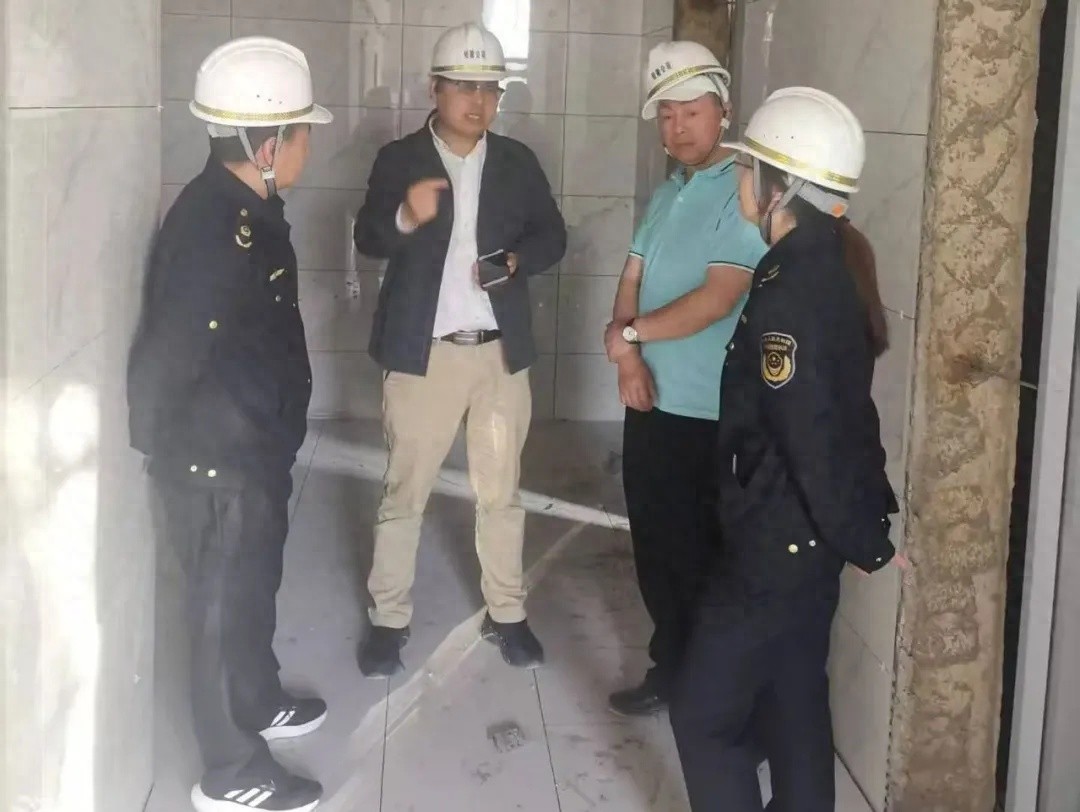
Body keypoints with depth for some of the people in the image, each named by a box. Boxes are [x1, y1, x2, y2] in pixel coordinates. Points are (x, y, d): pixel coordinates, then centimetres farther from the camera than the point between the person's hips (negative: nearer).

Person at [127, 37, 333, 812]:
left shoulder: (246, 208, 3)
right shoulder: (216, 230, -28)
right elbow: (164, 360, -28)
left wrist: (270, 439, 17)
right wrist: (169, 448, -13)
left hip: (253, 451, 9)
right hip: (218, 462, -9)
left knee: (253, 589, 25)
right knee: (226, 605, 6)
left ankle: (259, 704, 47)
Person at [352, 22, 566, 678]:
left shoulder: (519, 161, 7)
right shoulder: (399, 159, -1)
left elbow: (552, 236, 8)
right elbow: (368, 239, -10)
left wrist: (515, 260, -13)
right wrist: (406, 217, -32)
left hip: (502, 351, 3)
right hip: (424, 352, -2)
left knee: (502, 492, 12)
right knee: (405, 491, 5)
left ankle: (507, 614, 24)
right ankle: (390, 620, 17)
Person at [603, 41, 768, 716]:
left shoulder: (746, 192, -13)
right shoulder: (667, 194, 13)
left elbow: (717, 299, -21)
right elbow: (632, 280, 11)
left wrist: (629, 332, -10)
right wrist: (626, 347, -9)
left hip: (708, 413, -8)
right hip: (652, 401, 8)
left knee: (696, 554, 3)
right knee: (654, 544, 16)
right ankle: (671, 669, 31)